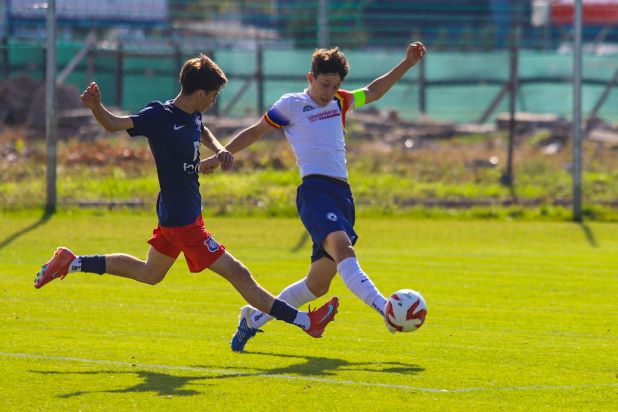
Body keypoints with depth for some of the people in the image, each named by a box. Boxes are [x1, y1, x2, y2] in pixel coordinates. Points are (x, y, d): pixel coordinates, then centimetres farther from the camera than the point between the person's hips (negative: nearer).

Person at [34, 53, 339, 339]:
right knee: (237, 273, -5)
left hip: (177, 213, 10)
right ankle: (306, 322, -2)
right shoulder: (160, 116, -21)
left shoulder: (192, 116, 4)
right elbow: (114, 124, -24)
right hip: (182, 220, -10)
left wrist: (219, 150, 7)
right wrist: (96, 107, -44)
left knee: (149, 273, 27)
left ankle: (71, 263, 32)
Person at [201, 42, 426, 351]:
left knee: (318, 284, 5)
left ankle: (255, 317, 21)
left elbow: (373, 92, 37)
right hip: (315, 189, -7)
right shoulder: (292, 105, 7)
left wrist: (407, 64, 30)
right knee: (342, 249, -32)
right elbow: (256, 131, 16)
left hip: (342, 194, 7)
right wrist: (218, 157, 15)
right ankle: (384, 308, -53)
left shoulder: (340, 103, 22)